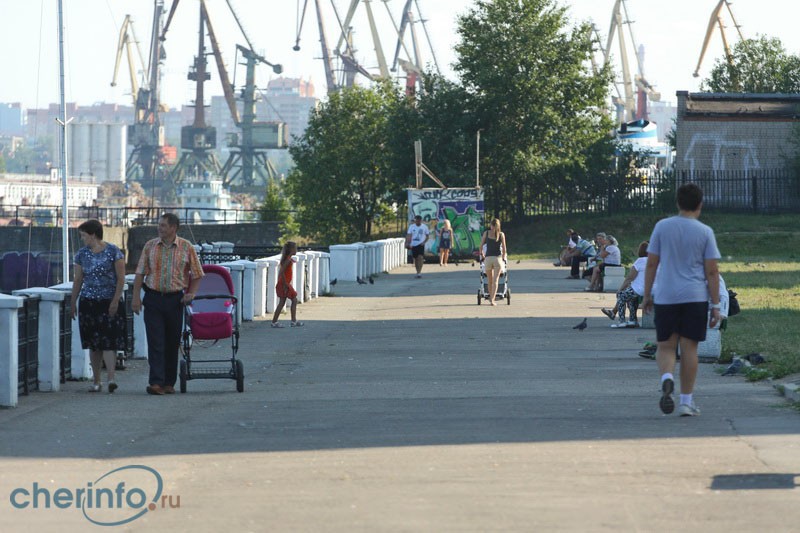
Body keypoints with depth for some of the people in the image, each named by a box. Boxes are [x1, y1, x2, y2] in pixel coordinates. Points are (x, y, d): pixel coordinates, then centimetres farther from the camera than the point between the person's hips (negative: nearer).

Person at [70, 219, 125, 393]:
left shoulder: (113, 252, -5)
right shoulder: (82, 254, 8)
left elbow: (121, 278, -5)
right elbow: (78, 280, 13)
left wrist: (115, 300, -12)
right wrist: (73, 303, 11)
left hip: (110, 302, -4)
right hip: (88, 302, 4)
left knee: (109, 342, -12)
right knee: (93, 344, 5)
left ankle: (111, 379, -19)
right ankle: (96, 381, 10)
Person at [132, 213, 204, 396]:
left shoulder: (186, 248, 1)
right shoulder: (150, 246, 4)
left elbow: (196, 275, 7)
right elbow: (140, 273, 5)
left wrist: (191, 294, -7)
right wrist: (136, 297, -3)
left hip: (175, 300, 0)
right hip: (153, 298, 0)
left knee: (172, 343, 7)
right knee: (155, 342, -8)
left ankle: (169, 383, 16)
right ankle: (156, 382, -13)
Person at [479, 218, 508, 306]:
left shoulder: (486, 233, 4)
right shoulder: (501, 234, 1)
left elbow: (481, 245, 5)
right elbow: (504, 248, 2)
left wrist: (481, 254, 20)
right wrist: (504, 258, 16)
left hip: (488, 258, 1)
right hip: (498, 258, -1)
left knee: (490, 281, 16)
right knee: (495, 280, -4)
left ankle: (491, 298, 25)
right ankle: (492, 299, -16)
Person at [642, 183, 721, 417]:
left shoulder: (662, 227, 2)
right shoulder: (705, 232, -2)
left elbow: (651, 264, 3)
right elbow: (712, 271, -3)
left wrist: (647, 296, 12)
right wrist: (715, 305, 2)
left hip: (665, 297, 1)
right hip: (695, 297, -1)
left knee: (665, 346, 9)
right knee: (689, 347, 5)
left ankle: (666, 377, -22)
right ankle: (686, 401, 8)